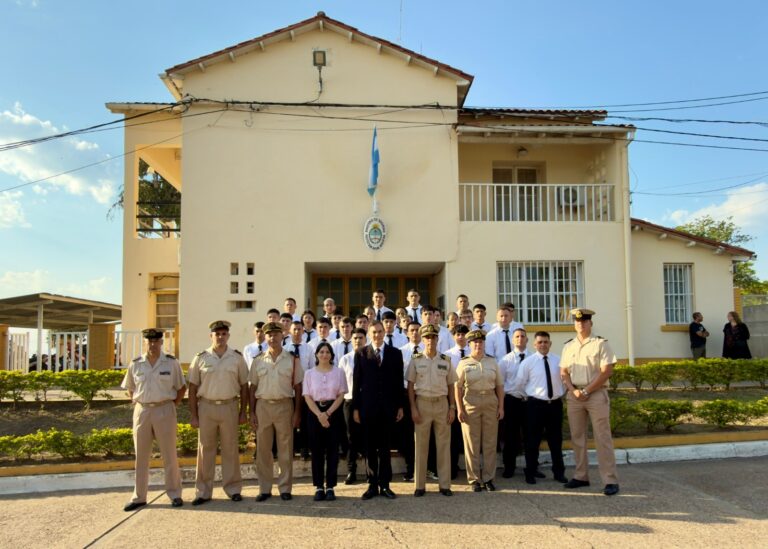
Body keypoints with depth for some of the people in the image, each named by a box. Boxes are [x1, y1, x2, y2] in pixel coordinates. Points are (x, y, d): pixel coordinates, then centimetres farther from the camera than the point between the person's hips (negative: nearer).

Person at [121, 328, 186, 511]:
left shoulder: (171, 362, -1)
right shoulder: (135, 364, 4)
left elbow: (182, 387, 6)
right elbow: (130, 389, 16)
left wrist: (173, 405, -2)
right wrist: (137, 404, 4)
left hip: (164, 410, -2)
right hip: (142, 411, 2)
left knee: (169, 455, 4)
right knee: (141, 456, 9)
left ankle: (174, 494, 15)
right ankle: (139, 497, 19)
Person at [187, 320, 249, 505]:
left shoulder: (237, 358, 3)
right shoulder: (200, 358, 1)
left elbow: (244, 386, 6)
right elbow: (193, 388, 2)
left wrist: (243, 412, 3)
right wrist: (193, 415, -1)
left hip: (229, 407, 0)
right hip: (206, 407, 0)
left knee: (230, 449, 7)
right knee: (205, 449, 7)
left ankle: (233, 489, 19)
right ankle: (203, 491, 17)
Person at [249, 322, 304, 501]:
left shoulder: (292, 359, 1)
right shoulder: (258, 360, 6)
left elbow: (298, 387, 2)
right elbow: (253, 387, 7)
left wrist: (297, 412, -3)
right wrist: (252, 412, 2)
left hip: (284, 405, -2)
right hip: (263, 405, 2)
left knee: (285, 449, 5)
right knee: (263, 449, 8)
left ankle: (285, 488, 16)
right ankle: (264, 488, 19)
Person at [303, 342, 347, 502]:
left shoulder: (339, 372, 3)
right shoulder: (310, 373, 5)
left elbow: (341, 395, -1)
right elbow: (307, 396, -1)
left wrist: (328, 413, -12)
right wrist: (319, 414, -14)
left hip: (334, 412, 0)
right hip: (315, 413, 1)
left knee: (332, 450, 2)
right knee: (317, 450, 3)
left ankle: (330, 486, 9)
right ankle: (319, 487, 10)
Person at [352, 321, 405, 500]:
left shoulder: (395, 353, 4)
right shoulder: (361, 353, 3)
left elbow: (399, 381, 4)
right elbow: (356, 382, 2)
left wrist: (400, 406, 1)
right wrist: (355, 407, -1)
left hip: (389, 407, 0)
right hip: (368, 406, 0)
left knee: (385, 447, 7)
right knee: (370, 448, 7)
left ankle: (385, 485, 15)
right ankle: (372, 485, 15)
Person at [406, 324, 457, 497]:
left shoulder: (446, 360, 5)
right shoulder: (415, 360, 1)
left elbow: (451, 386, 8)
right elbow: (410, 385, 1)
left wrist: (452, 407, 1)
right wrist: (413, 408, -6)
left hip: (442, 403, 2)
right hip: (422, 403, -1)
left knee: (444, 444, 5)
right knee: (421, 445, 4)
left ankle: (445, 484, 14)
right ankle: (420, 485, 12)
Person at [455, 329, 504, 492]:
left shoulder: (492, 362, 9)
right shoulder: (464, 363, 1)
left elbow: (499, 386, 9)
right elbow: (458, 387, -2)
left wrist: (501, 407, 2)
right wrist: (459, 409, -8)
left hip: (491, 403, 3)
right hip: (470, 403, -2)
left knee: (490, 442, 7)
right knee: (471, 443, 2)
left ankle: (488, 478, 17)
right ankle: (474, 479, 12)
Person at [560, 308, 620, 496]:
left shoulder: (601, 344, -3)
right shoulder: (568, 346, 11)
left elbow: (607, 371, -10)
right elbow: (564, 372, 10)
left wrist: (587, 391, -13)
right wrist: (574, 390, -6)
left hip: (596, 394, -5)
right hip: (574, 395, 5)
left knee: (602, 438, -5)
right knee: (577, 437, 9)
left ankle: (610, 480, 0)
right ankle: (581, 476, 20)